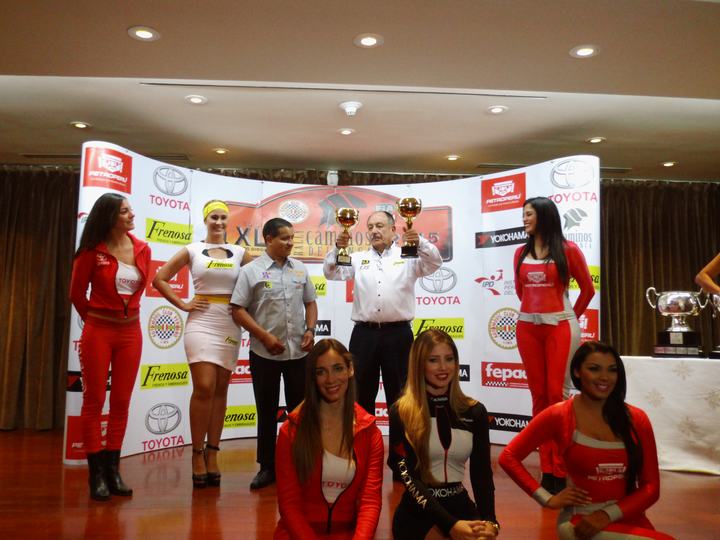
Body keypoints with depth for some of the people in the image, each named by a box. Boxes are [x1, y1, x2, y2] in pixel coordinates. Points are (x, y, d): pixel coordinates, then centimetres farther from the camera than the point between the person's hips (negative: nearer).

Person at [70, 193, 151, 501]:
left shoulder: (142, 250, 2)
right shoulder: (92, 251, -8)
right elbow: (77, 294, 4)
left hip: (131, 332, 4)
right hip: (98, 331, -3)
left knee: (121, 402, 7)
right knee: (94, 401, 3)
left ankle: (112, 469, 18)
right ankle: (96, 473, 11)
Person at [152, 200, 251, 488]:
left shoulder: (239, 253, 8)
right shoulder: (192, 250, 4)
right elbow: (159, 279, 4)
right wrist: (183, 305, -3)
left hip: (230, 325, 2)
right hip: (201, 322, -2)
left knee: (220, 390, 6)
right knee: (204, 388, -11)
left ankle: (212, 454, 15)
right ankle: (197, 454, 5)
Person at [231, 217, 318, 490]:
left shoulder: (300, 269, 8)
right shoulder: (251, 271, -5)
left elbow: (310, 302, 14)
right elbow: (238, 310, -8)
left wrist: (310, 330, -2)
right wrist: (265, 336, -14)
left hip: (298, 351, 3)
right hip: (265, 353, -3)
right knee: (266, 411, 8)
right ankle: (267, 467, 21)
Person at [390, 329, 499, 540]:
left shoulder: (475, 411, 5)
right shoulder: (401, 412, -6)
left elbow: (482, 473, 3)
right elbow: (409, 476, -11)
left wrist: (489, 520, -15)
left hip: (461, 507, 4)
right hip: (418, 513, -4)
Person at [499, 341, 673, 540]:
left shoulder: (637, 419, 1)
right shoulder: (559, 416, -7)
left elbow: (651, 487, 0)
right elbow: (509, 457, -5)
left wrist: (608, 515, -13)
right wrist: (548, 499, -12)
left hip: (630, 519, 4)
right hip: (581, 520, -4)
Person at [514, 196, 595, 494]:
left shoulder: (567, 249, -3)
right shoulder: (521, 253, 8)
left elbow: (588, 289, 4)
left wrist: (570, 318, 9)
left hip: (560, 327, -4)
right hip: (528, 327, 4)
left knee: (559, 394, -5)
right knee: (539, 396, 6)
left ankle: (560, 470, 4)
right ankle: (547, 468, 13)